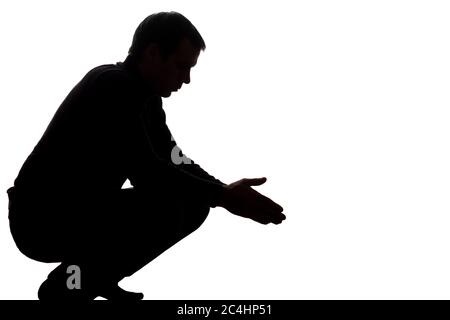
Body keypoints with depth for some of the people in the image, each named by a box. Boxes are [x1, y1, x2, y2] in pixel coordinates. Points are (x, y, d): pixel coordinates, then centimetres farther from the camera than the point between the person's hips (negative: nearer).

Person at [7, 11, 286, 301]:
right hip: (42, 221, -9)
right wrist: (223, 196, -26)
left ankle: (90, 275, 13)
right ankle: (66, 287, -10)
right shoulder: (111, 86, -23)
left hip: (88, 210, 9)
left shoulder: (145, 96, 7)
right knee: (164, 212, -27)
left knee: (193, 206, 7)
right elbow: (145, 172, -30)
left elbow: (172, 161, 12)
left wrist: (228, 194, -4)